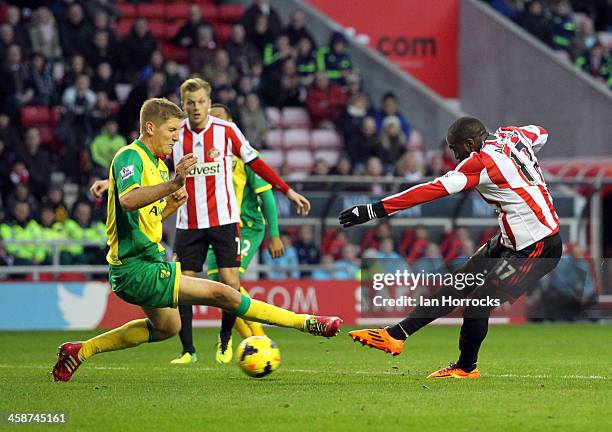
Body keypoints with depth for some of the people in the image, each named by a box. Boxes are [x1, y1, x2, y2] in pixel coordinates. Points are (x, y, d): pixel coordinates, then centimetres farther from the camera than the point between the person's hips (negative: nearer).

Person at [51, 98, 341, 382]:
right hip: (138, 270, -11)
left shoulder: (157, 163, 16)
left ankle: (81, 351, 30)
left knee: (167, 326, 29)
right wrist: (173, 184, -48)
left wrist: (171, 204, 2)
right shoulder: (130, 157, -15)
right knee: (220, 294, -14)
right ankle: (306, 323, -14)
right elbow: (128, 200, -36)